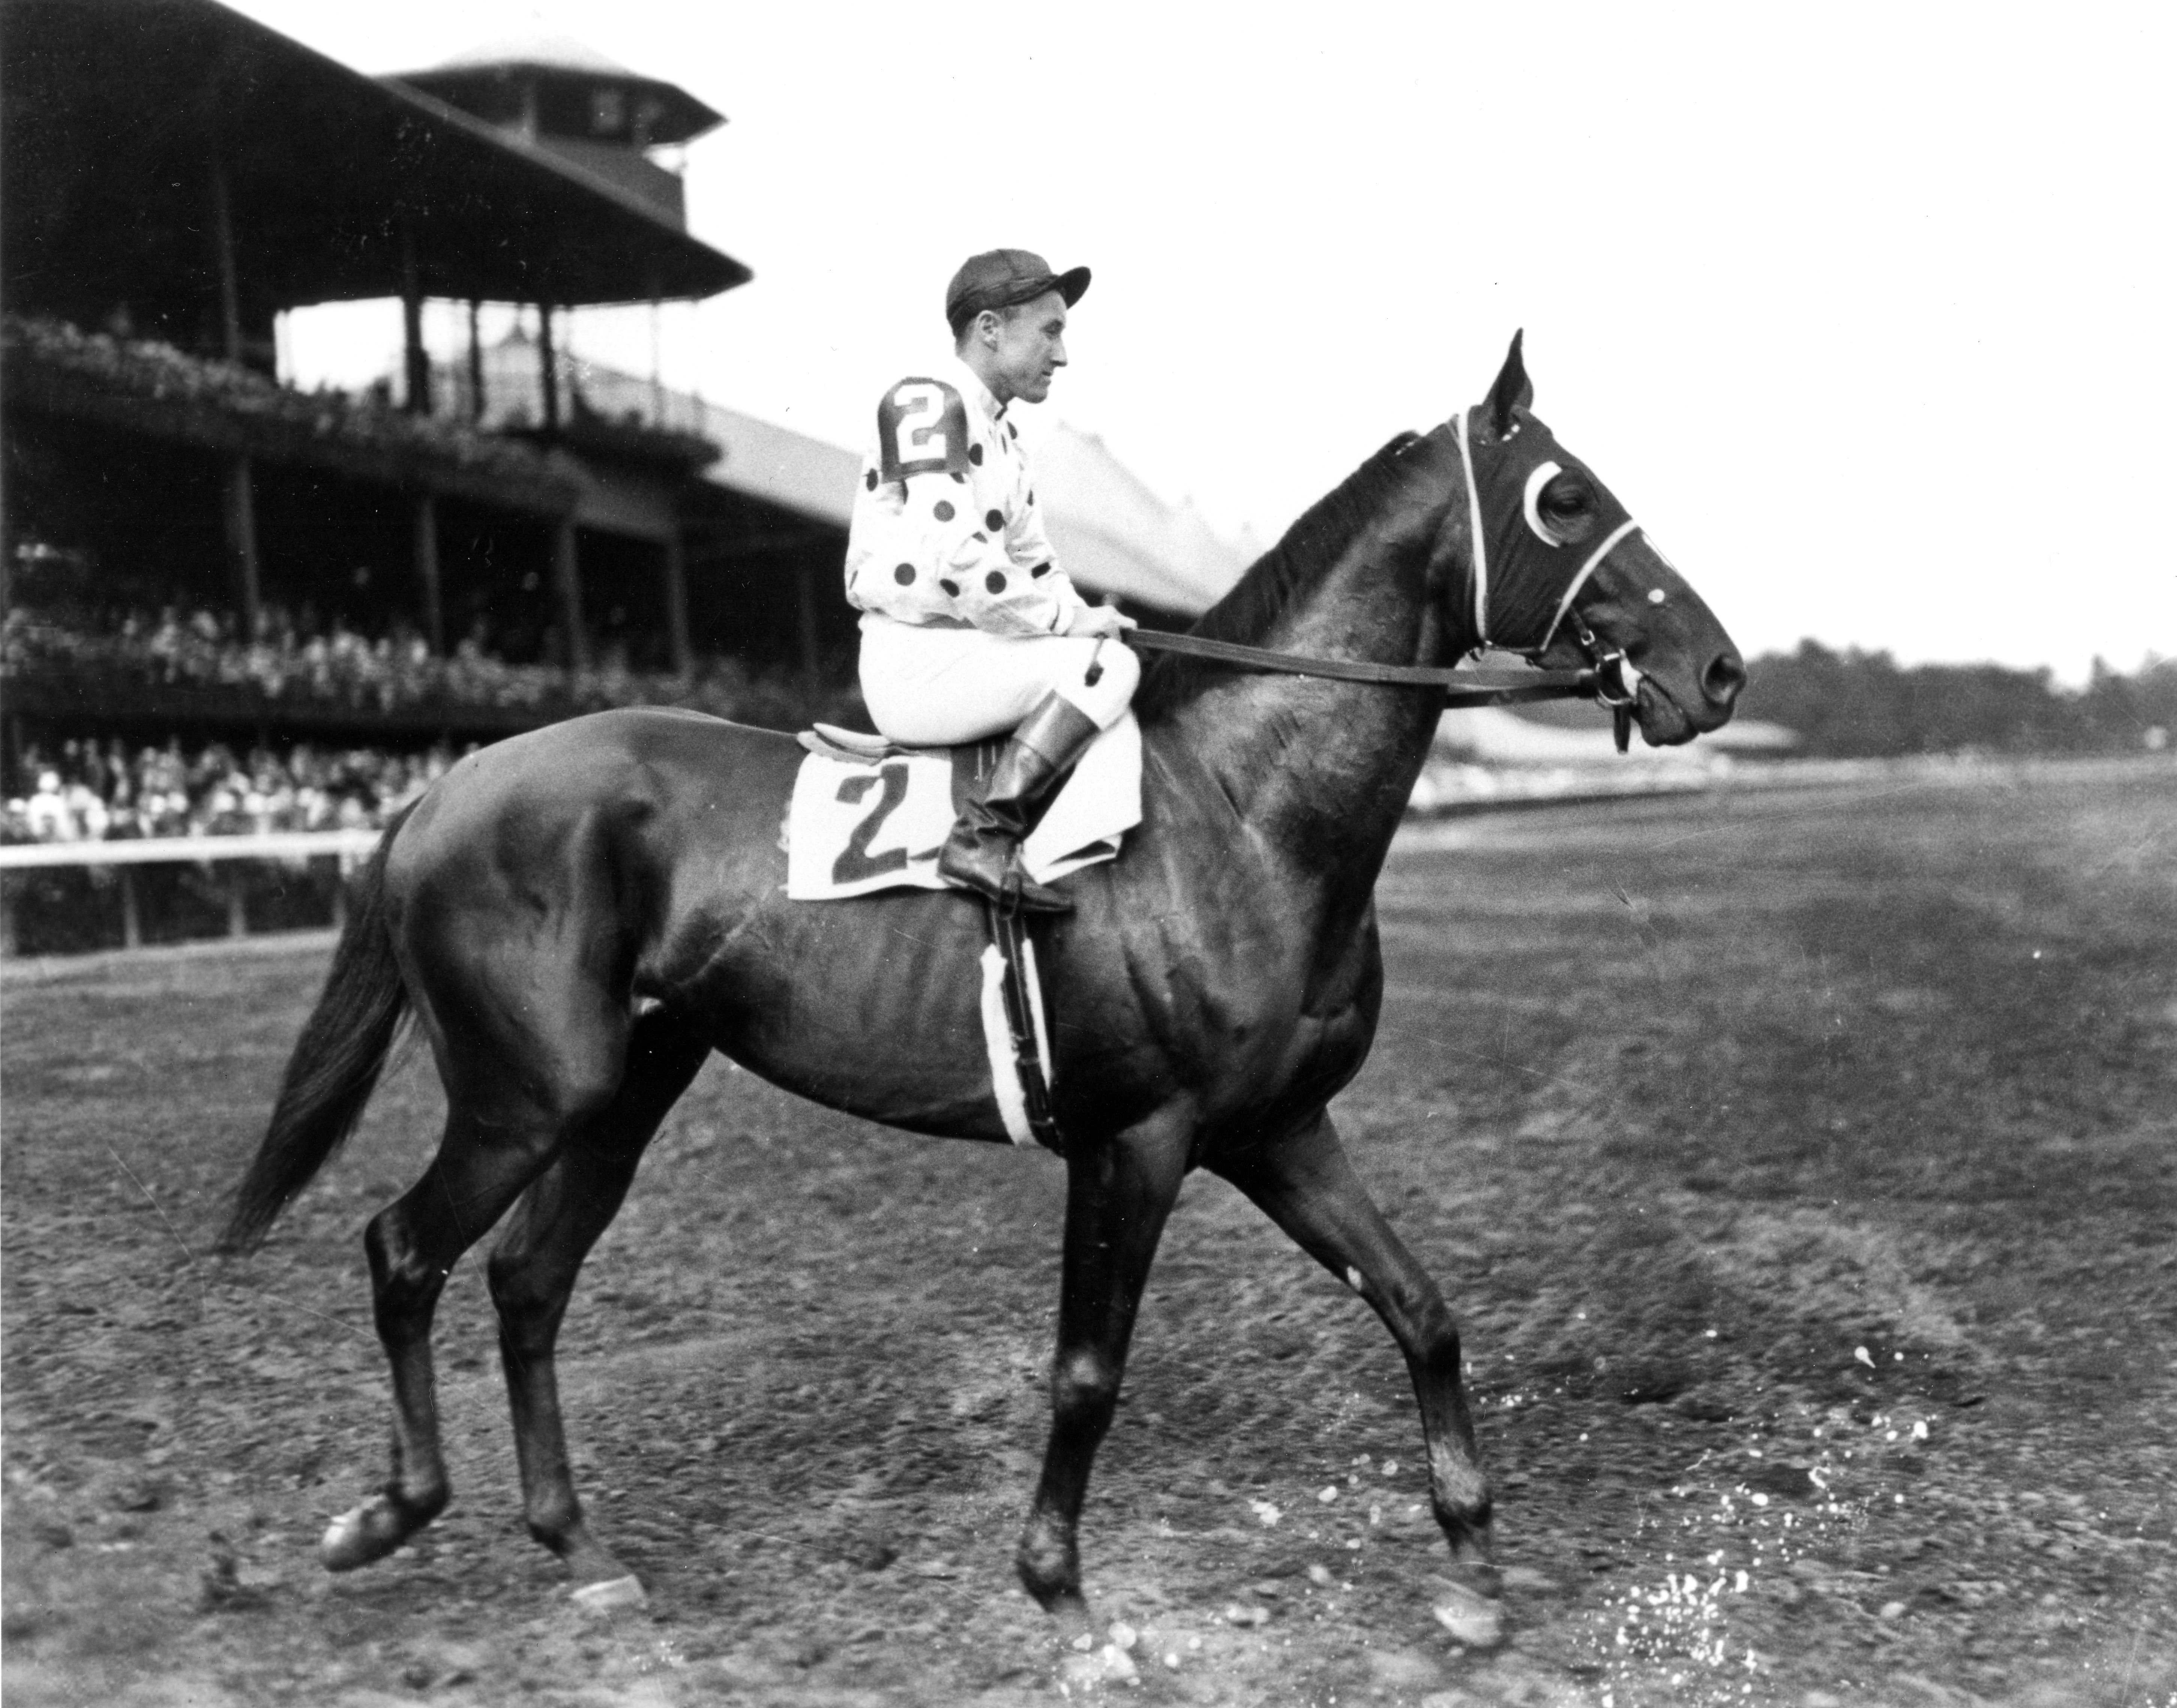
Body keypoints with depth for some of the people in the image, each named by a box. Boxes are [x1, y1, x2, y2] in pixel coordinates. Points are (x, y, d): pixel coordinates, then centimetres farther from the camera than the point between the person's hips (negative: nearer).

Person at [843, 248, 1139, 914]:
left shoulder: (1000, 432, 20)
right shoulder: (927, 402, -12)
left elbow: (1030, 559, 22)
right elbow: (954, 560, -23)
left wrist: (1081, 618, 2)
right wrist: (1067, 621, -17)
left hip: (961, 651, 10)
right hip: (914, 662, -10)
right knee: (1108, 665, -20)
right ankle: (985, 838, -27)